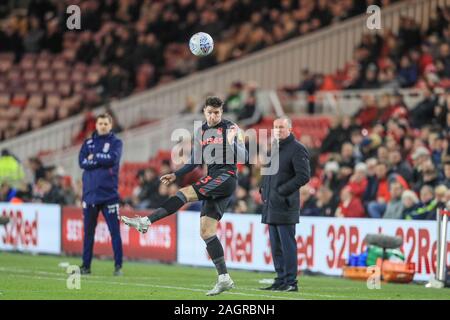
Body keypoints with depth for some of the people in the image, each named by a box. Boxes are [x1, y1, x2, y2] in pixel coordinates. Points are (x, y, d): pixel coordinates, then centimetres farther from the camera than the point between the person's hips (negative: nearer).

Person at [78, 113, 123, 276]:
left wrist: (94, 157, -5)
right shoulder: (88, 143, 13)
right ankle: (86, 265, 14)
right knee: (88, 232, 7)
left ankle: (118, 266, -2)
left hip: (109, 194, -3)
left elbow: (112, 158, -14)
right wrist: (103, 161, -10)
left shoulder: (115, 142, 5)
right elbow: (82, 162, -2)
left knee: (115, 231, -5)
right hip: (90, 193, 3)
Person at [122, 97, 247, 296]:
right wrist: (175, 175, 13)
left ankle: (146, 222, -24)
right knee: (206, 230, -1)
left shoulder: (231, 128, -4)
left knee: (184, 194, -23)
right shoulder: (200, 132, 15)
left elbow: (243, 158, -9)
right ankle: (224, 279, -2)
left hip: (226, 177, -8)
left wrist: (232, 142, -27)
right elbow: (195, 162, 23)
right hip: (213, 181, 8)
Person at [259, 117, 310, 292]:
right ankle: (281, 279, 15)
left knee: (287, 245, -8)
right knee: (276, 246, 10)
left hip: (285, 205, -9)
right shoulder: (274, 148, 19)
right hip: (271, 206, 9)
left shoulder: (297, 149, -7)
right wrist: (263, 189, 12)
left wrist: (282, 191, -17)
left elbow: (304, 176, -15)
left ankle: (291, 282, -6)